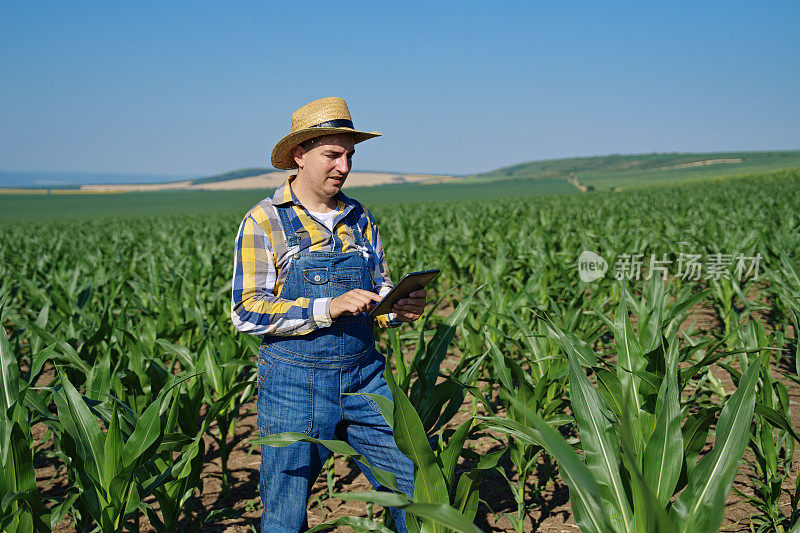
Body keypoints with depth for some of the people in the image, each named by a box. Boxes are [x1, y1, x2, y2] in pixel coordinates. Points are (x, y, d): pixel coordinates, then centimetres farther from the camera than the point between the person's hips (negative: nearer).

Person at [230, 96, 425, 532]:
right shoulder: (264, 221, -5)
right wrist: (327, 308, -22)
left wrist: (401, 308, -8)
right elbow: (246, 311, -11)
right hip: (294, 386, -4)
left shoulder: (360, 220, 10)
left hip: (363, 379, 4)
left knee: (414, 493, 4)